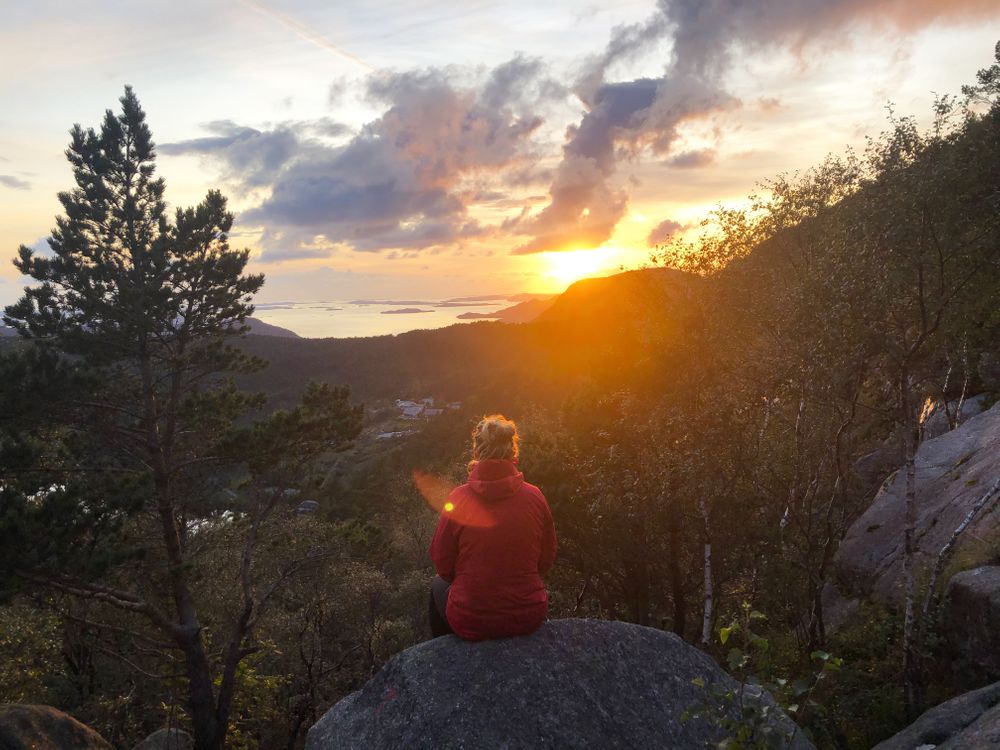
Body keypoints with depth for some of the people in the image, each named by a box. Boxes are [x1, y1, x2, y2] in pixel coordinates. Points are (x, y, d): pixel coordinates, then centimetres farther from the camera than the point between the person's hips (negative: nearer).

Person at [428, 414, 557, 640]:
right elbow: (546, 560, 0)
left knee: (438, 585, 31)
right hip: (530, 618, 2)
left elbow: (443, 566, -6)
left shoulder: (458, 499, -18)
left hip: (471, 623, -2)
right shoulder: (534, 496, -12)